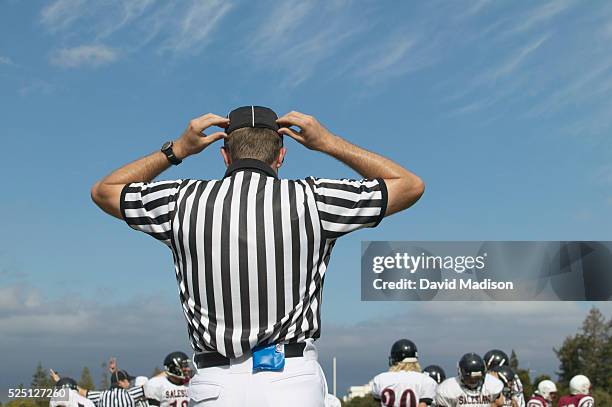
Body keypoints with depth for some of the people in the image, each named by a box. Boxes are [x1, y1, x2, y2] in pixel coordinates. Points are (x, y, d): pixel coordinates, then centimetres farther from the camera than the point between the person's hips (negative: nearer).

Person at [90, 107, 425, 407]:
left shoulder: (184, 202, 4)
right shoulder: (310, 200, 1)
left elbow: (103, 191, 23)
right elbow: (411, 186, 14)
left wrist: (176, 149, 20)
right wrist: (330, 143, 17)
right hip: (293, 380, -1)